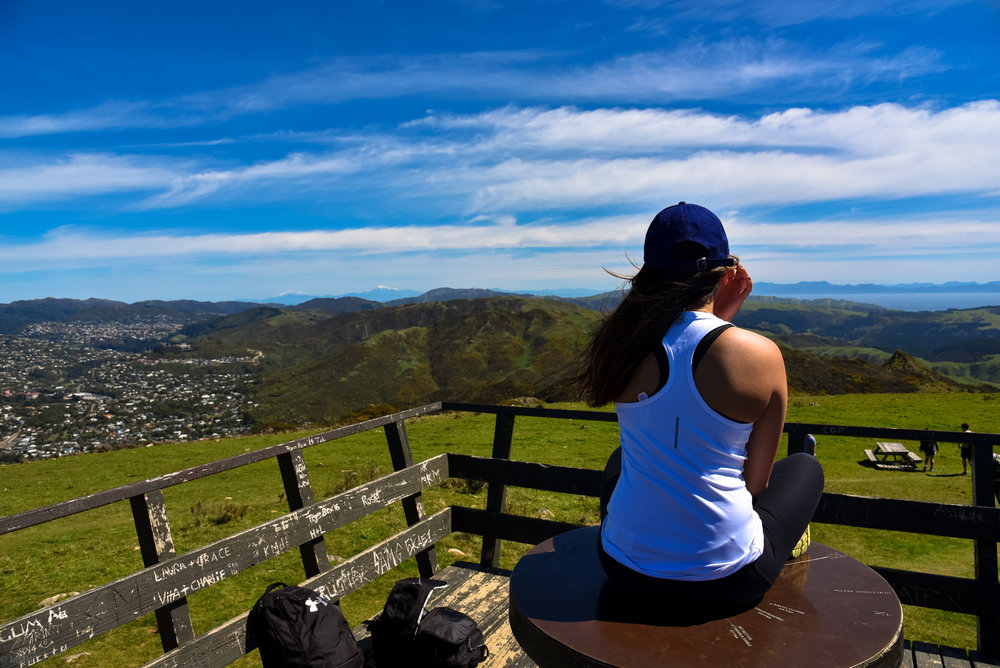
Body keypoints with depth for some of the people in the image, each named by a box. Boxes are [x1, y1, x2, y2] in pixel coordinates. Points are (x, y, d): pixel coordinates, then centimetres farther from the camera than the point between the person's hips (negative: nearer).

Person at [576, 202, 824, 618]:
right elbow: (756, 482, -4)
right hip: (725, 582, -2)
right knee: (805, 467, 26)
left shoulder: (620, 343, -8)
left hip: (625, 569, 3)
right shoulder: (762, 356, -14)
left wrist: (719, 316, 7)